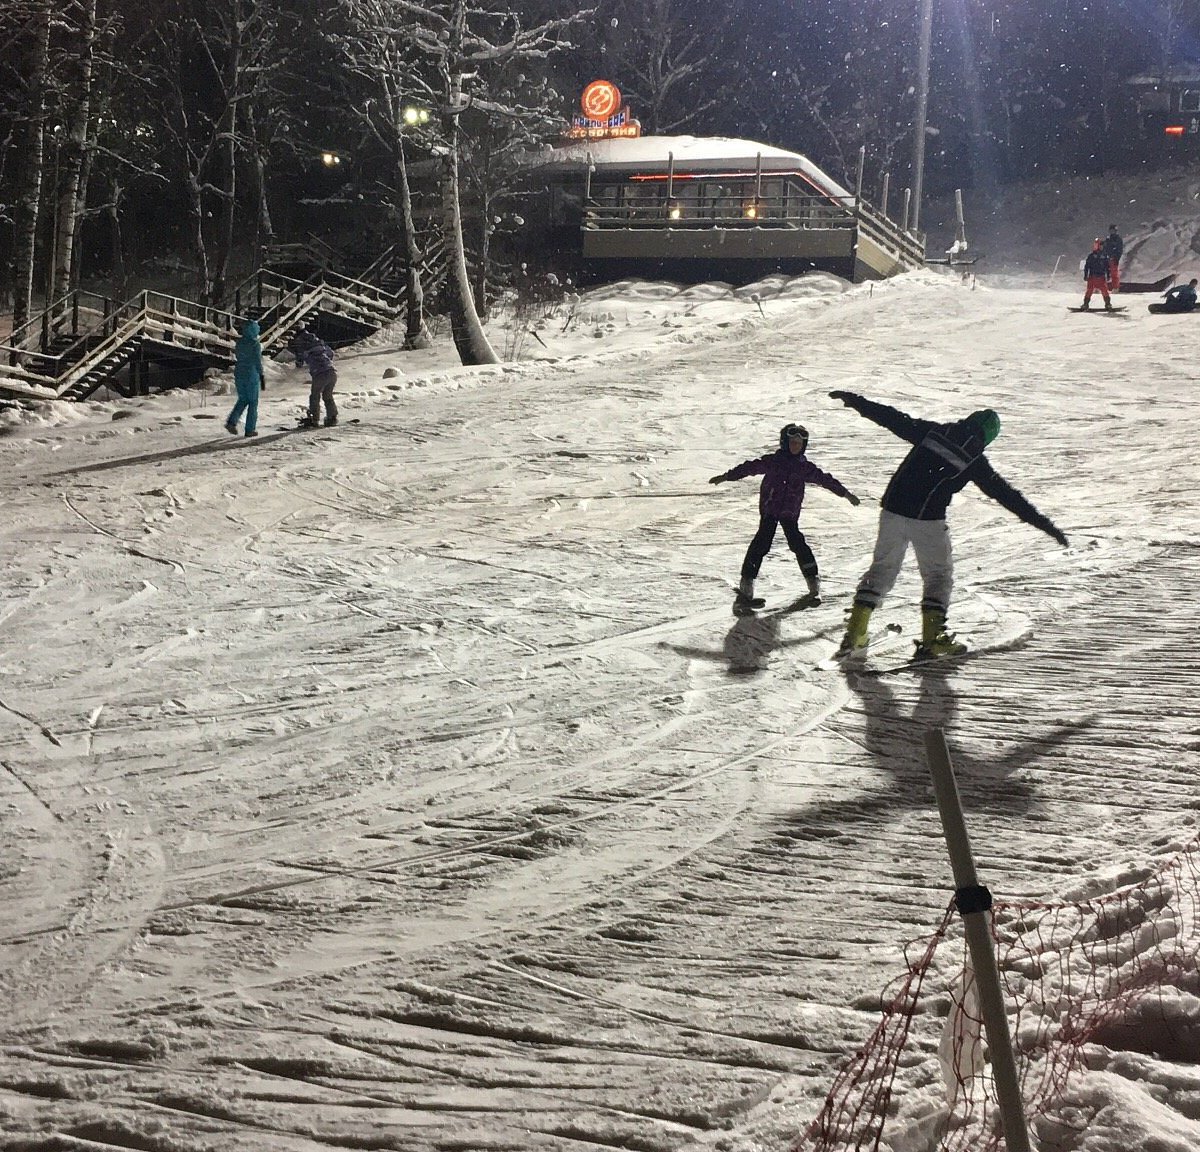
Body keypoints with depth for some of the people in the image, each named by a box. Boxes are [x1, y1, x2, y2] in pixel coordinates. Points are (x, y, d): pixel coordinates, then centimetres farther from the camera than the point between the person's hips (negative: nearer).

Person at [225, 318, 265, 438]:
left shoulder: (239, 342, 4)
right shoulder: (255, 344, -13)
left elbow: (236, 357, 13)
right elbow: (258, 362, -12)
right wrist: (261, 377, -6)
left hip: (239, 374, 6)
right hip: (252, 374, -6)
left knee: (242, 400, 18)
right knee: (253, 402, 6)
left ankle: (231, 421, -1)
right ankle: (250, 429, 7)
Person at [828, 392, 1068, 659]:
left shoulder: (931, 431, 7)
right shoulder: (974, 461, 0)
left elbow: (892, 418, 10)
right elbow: (1006, 494, 0)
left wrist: (854, 400, 20)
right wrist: (1045, 525, 3)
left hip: (893, 509, 4)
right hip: (928, 520, -4)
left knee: (881, 568, 16)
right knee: (938, 575, 13)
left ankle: (854, 634, 10)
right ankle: (931, 640, 2)